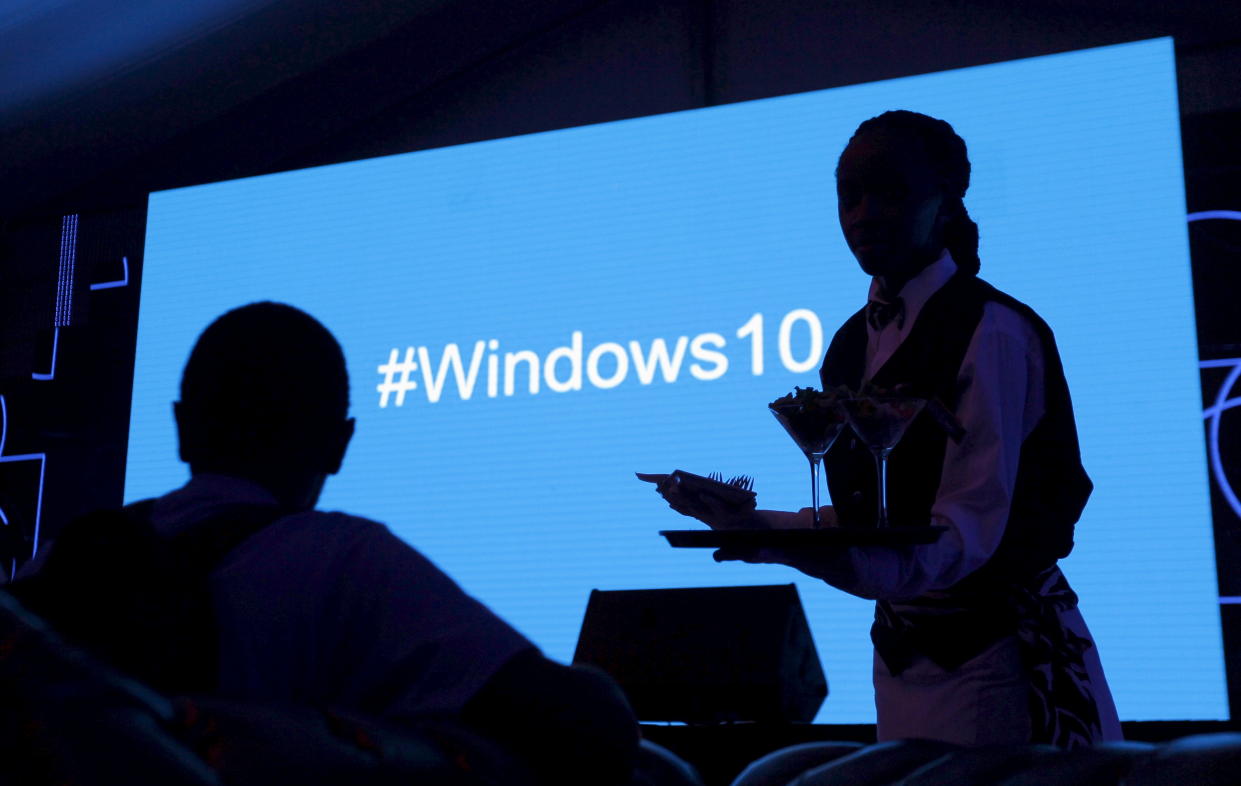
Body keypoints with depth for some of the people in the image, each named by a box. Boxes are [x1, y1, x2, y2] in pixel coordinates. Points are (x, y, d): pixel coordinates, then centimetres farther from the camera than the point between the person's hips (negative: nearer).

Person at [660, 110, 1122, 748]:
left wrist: (773, 540, -36)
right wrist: (752, 523, -9)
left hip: (998, 655, -7)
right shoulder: (851, 343, 7)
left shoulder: (994, 330, -15)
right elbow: (863, 516, 8)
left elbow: (967, 535, -23)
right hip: (901, 654, 7)